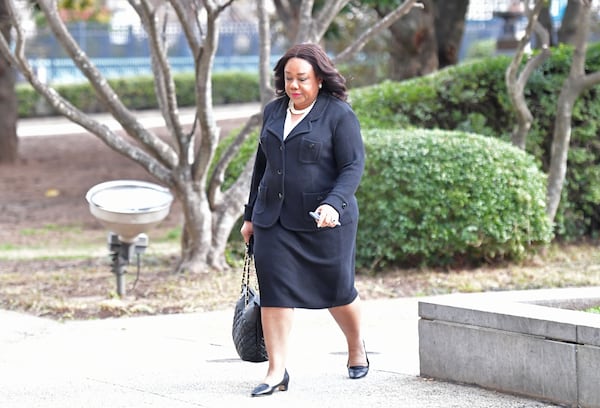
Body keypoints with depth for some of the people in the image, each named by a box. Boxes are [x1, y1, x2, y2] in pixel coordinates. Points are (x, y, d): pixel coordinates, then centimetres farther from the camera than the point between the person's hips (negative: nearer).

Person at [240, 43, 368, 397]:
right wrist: (252, 215, 18)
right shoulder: (274, 112, 11)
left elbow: (353, 166, -11)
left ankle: (357, 347, 35)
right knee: (275, 290, -6)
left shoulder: (339, 115, -7)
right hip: (275, 219, 4)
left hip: (325, 221, -4)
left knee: (336, 289, 7)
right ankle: (277, 371, -6)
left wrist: (333, 204, -27)